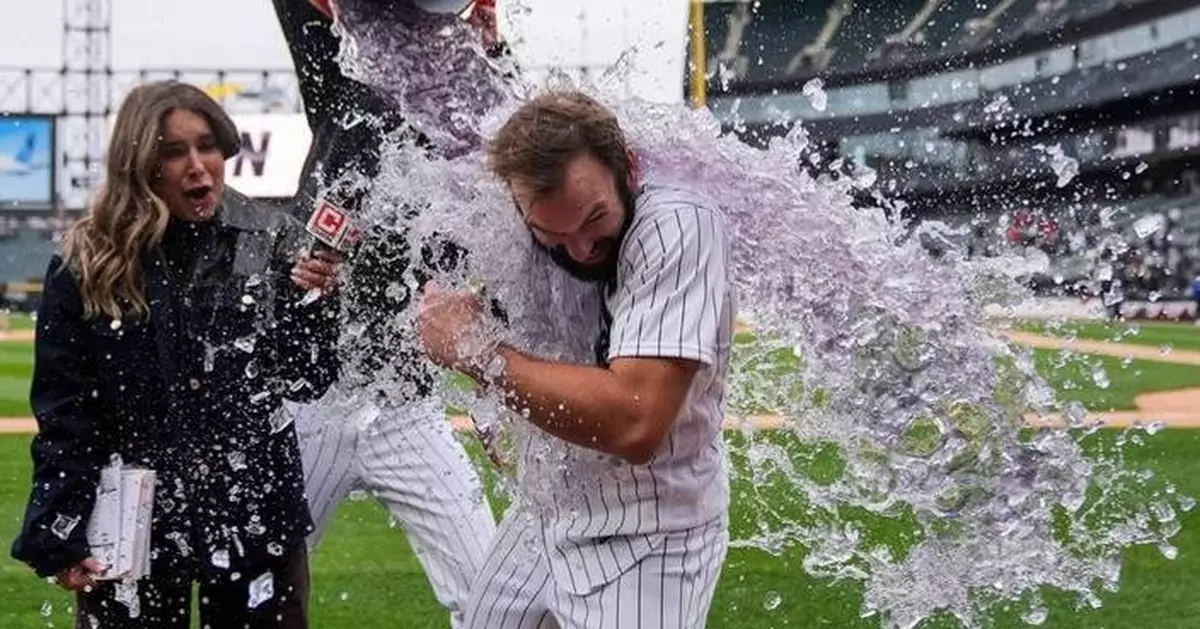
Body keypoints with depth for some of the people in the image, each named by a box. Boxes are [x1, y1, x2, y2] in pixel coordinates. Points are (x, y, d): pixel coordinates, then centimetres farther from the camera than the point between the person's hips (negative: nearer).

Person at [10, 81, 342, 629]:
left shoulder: (271, 243, -3)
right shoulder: (87, 264, -4)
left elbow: (306, 384, -2)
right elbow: (62, 412, -1)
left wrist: (313, 303, -19)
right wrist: (60, 536, -5)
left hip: (254, 516, 1)